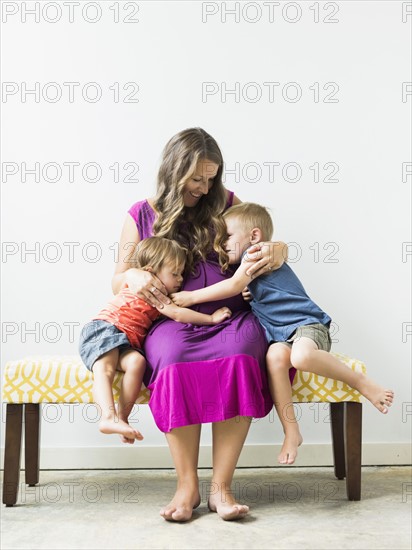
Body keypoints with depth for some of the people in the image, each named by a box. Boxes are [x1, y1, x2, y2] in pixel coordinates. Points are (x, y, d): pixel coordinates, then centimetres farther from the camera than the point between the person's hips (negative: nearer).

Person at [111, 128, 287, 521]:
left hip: (231, 317, 1)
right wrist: (132, 276, -12)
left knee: (240, 355, -35)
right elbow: (117, 282, 13)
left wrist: (277, 252, -8)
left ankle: (221, 486, -28)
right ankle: (187, 485, -24)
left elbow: (270, 241, 18)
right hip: (173, 323, 0)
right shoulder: (141, 216, 11)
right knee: (173, 358, -37)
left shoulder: (225, 205, 13)